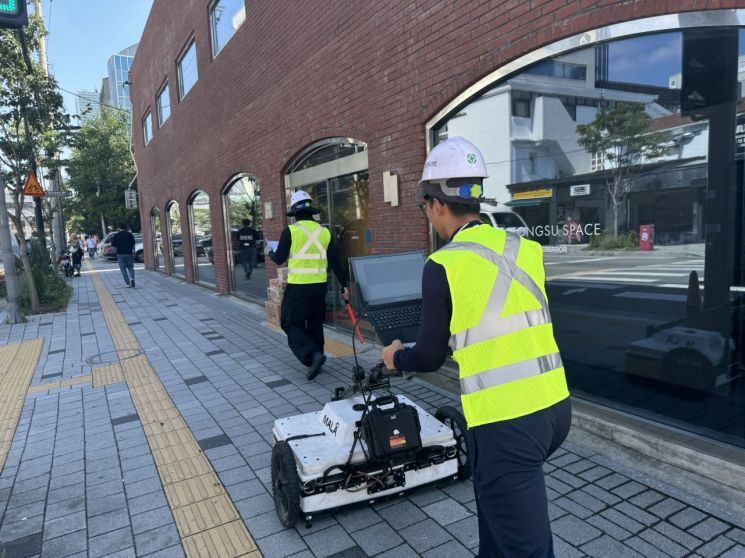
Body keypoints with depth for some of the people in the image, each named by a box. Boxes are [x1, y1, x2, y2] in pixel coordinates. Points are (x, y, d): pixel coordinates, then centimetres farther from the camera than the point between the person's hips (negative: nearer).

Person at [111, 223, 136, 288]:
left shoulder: (116, 236, -3)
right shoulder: (130, 234, -1)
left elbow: (113, 245, 0)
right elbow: (133, 244, 0)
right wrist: (133, 252, 11)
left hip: (120, 254, -1)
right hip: (129, 253, 1)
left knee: (123, 269, 7)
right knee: (130, 268, 12)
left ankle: (128, 283, 3)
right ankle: (132, 279, -14)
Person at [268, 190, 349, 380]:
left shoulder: (290, 231, -8)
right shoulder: (324, 232, 5)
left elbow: (279, 259, -2)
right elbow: (334, 262, 5)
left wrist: (270, 253, 21)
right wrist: (344, 285, 11)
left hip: (298, 287, -5)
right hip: (320, 286, 5)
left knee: (292, 324, 6)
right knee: (315, 324, 18)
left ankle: (312, 356, -13)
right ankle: (315, 360, 24)